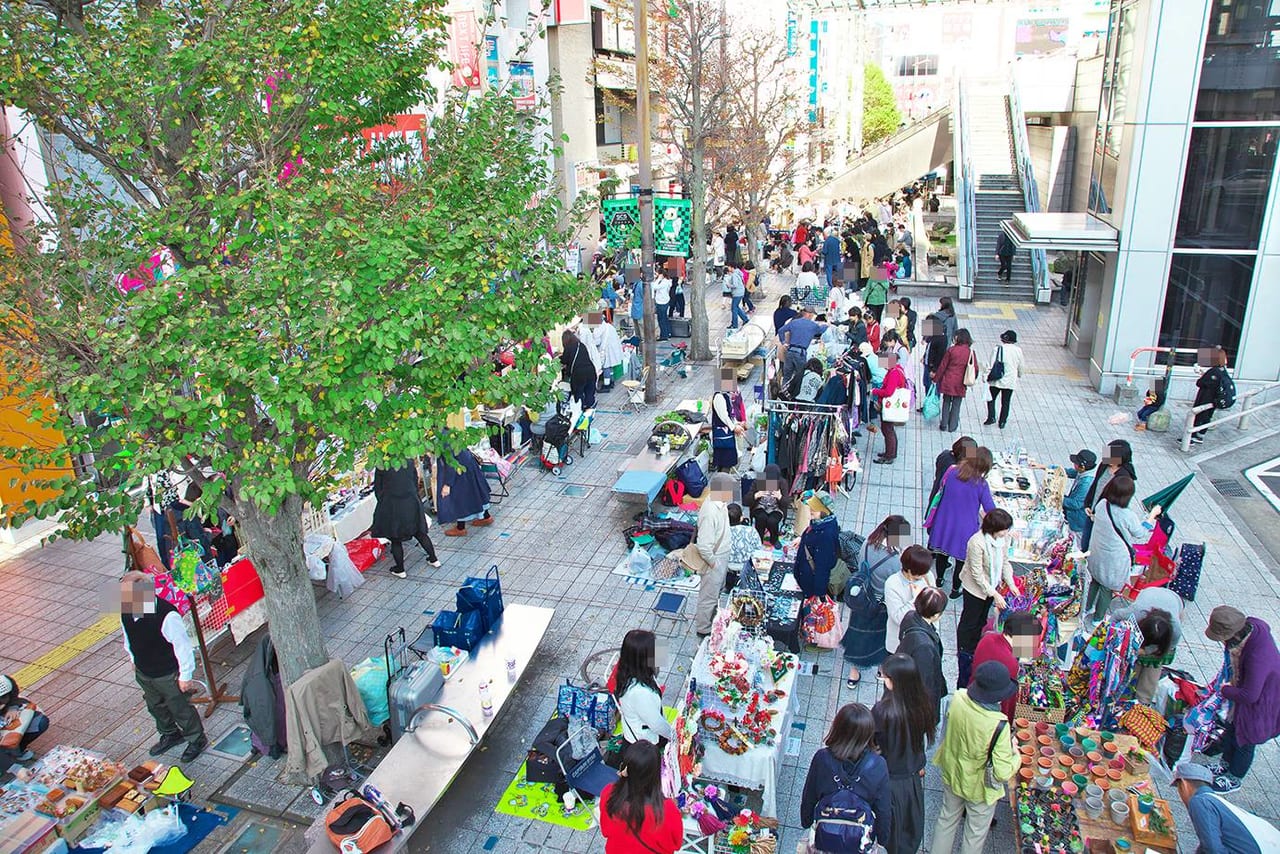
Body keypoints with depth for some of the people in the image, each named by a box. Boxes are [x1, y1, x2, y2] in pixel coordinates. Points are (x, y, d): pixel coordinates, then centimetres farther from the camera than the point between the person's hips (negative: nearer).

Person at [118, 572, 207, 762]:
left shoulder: (167, 616, -36)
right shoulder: (126, 611, -15)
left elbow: (183, 646, -25)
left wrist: (185, 675, -17)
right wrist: (134, 660, 20)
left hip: (169, 675, -7)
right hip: (143, 673, 7)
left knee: (180, 708, 13)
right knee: (155, 706, 27)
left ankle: (197, 740, 36)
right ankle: (170, 735, 53)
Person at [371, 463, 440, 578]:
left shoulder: (381, 467, -10)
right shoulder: (409, 462, -2)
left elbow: (377, 489, -2)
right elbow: (416, 483, 6)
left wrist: (382, 502, 13)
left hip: (391, 507, -3)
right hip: (411, 504, 3)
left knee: (395, 539, 11)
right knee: (420, 533, 19)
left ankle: (400, 570, 20)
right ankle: (434, 560, 29)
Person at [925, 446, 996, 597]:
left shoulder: (951, 471, -12)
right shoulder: (981, 484, -21)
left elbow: (941, 489, 4)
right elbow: (990, 509, -15)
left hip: (944, 522, 4)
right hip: (965, 527, -4)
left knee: (942, 552, 24)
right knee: (962, 559, 16)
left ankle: (939, 579, 45)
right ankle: (955, 589, 29)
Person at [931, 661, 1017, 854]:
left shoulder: (958, 698, -23)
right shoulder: (998, 726, -37)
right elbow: (1003, 773, -29)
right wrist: (1013, 750, -14)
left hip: (951, 775, 5)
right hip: (979, 788, -5)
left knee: (947, 819, 29)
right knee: (975, 834, 23)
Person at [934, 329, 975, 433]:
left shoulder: (951, 350, -12)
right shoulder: (970, 352, -6)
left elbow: (942, 366, -5)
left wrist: (936, 378, 6)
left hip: (948, 381, -1)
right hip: (960, 383, 1)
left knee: (946, 403, 13)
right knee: (956, 405, 11)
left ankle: (944, 425, 17)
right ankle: (952, 427, 17)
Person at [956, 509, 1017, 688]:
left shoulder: (1002, 539, -13)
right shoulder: (977, 543, -34)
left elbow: (1005, 562, 2)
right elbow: (977, 574, -27)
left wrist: (1011, 583, -8)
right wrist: (995, 594, -26)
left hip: (991, 586, 7)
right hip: (975, 588, -7)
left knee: (982, 619, 23)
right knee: (970, 620, 12)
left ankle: (975, 647, 43)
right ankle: (964, 652, 31)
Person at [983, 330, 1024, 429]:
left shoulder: (998, 348, -12)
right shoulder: (1018, 350, -3)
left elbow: (991, 364, -14)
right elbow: (1020, 366, 8)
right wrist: (1019, 374, 27)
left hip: (996, 380, -2)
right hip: (1010, 381, 2)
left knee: (991, 398, 16)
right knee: (1005, 402, 11)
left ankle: (991, 417, 6)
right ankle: (1002, 422, 15)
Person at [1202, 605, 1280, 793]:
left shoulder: (1258, 658, -44)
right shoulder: (1250, 625, -22)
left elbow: (1249, 695, -32)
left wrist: (1224, 690, -15)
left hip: (1258, 705, -7)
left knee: (1244, 742, 17)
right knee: (1233, 729, 27)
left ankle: (1233, 778, 42)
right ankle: (1226, 764, 51)